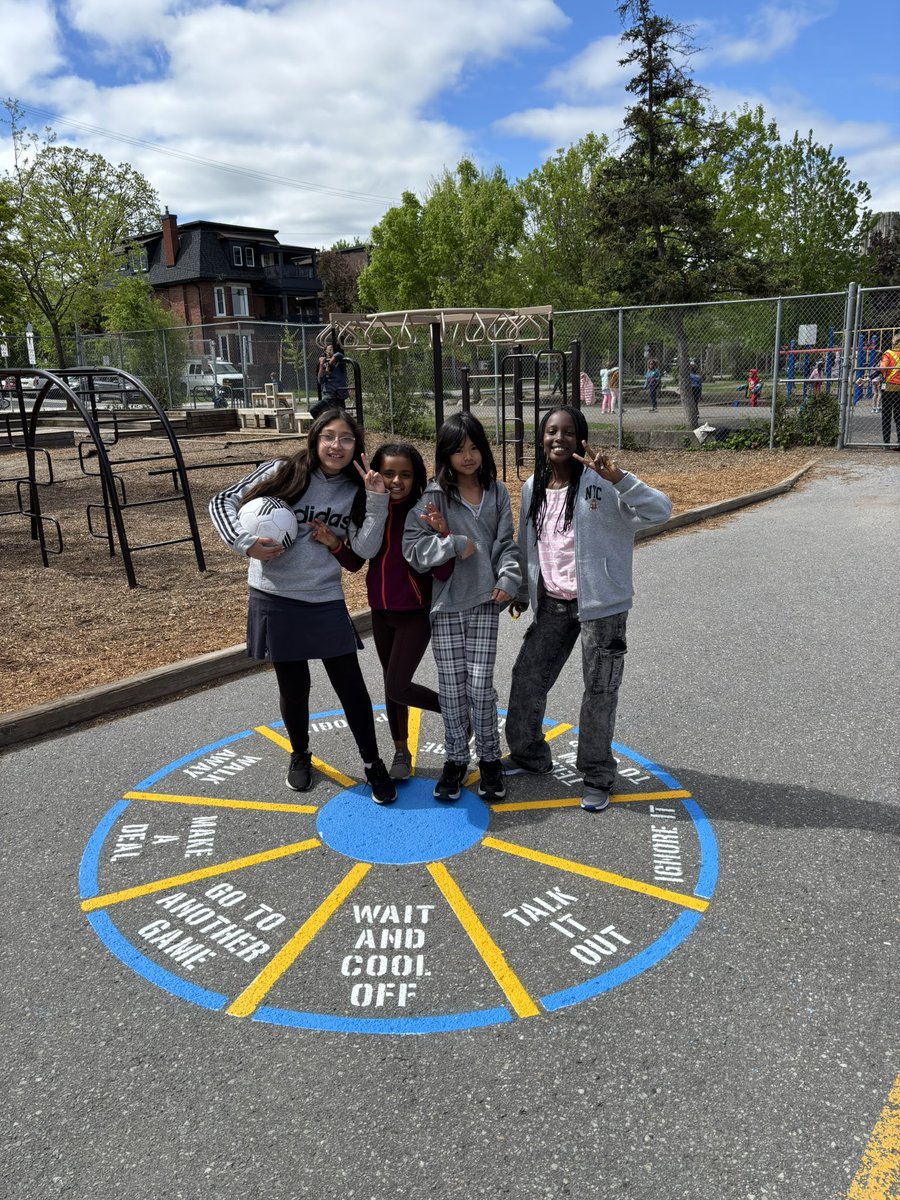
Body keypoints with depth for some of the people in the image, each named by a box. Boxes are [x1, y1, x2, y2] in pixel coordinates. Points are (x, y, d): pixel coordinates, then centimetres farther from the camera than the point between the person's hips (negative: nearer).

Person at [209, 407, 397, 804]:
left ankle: (372, 763, 20)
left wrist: (377, 500, -18)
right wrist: (246, 543, -15)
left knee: (350, 684, 3)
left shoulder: (354, 492, 1)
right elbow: (222, 502, -1)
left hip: (326, 601, 2)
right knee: (293, 685, 12)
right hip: (276, 598, -1)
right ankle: (300, 756, 36)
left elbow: (366, 549, -10)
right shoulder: (283, 473, -5)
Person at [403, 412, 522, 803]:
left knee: (480, 686, 1)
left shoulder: (497, 493, 5)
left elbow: (506, 543, 5)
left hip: (484, 603, 1)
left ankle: (489, 758, 20)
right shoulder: (434, 496, -3)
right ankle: (456, 759, 23)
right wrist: (455, 544, -16)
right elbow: (412, 547, -9)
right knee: (451, 687, 6)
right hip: (445, 605, -1)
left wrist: (508, 580, -10)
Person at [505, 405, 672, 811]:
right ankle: (528, 755, 34)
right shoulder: (532, 488, 5)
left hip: (599, 603, -5)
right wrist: (522, 591, 22)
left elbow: (660, 510, -23)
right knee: (527, 677, 12)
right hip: (552, 604, 6)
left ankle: (597, 777, 21)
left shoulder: (599, 484, -14)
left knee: (600, 690, 4)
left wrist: (617, 477, -34)